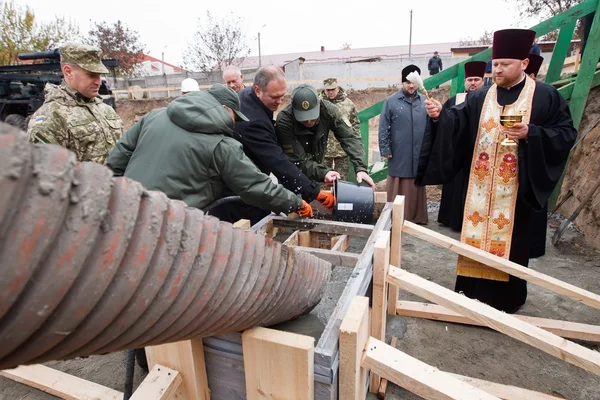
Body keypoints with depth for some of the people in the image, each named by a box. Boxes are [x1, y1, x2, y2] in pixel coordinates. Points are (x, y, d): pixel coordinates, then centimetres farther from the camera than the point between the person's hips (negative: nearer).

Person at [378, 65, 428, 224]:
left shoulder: (425, 102, 6)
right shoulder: (391, 101, -2)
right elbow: (383, 128, -3)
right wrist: (385, 149, -7)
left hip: (419, 155, 3)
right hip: (398, 155, -3)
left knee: (416, 189, 11)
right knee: (397, 190, 4)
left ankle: (416, 217, 23)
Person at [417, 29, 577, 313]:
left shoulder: (546, 96, 0)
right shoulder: (480, 98, 8)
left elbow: (566, 133, -2)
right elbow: (457, 122, -3)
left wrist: (530, 133, -17)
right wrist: (440, 115, -24)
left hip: (517, 185, -3)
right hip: (481, 184, 3)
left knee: (510, 237, 5)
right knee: (477, 232, 8)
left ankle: (507, 296, 21)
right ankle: (474, 289, 23)